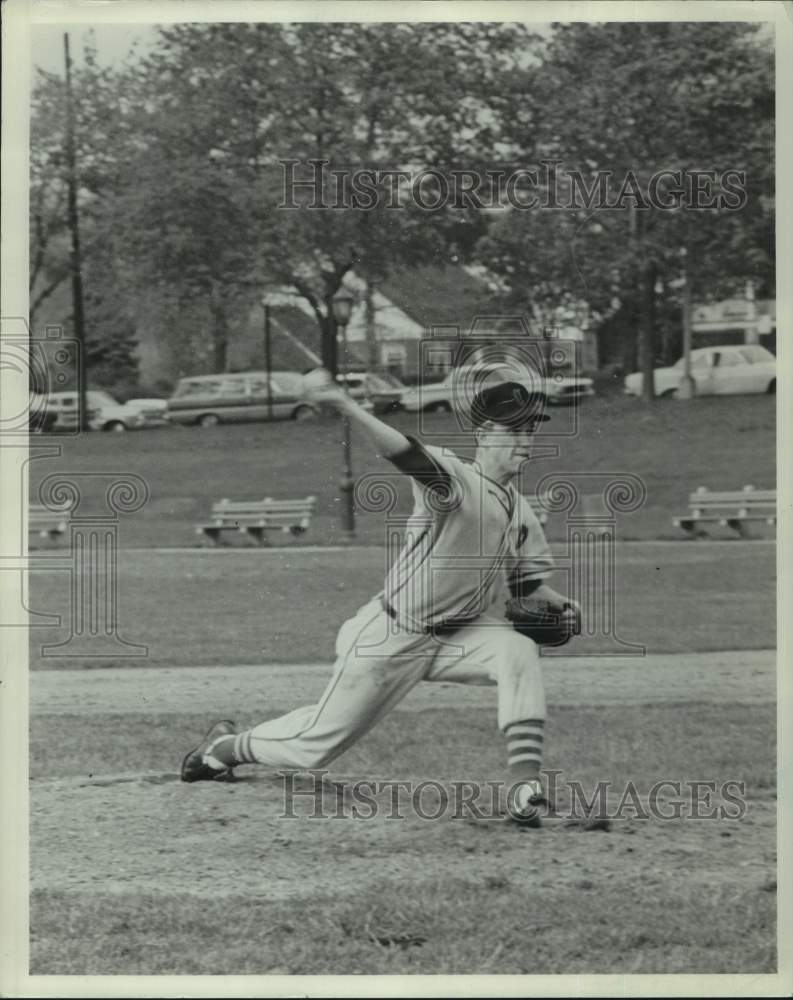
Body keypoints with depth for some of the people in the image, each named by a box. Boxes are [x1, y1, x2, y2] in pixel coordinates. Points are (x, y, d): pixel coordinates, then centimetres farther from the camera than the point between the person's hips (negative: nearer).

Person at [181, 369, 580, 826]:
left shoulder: (521, 512, 1)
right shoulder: (456, 481, -22)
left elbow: (523, 578, 17)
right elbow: (408, 454, -42)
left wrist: (557, 602, -4)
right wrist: (347, 406, -59)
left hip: (461, 632, 5)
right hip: (393, 635, -5)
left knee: (520, 653, -27)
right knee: (316, 746, 5)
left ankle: (525, 783, -28)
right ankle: (229, 744, 35)